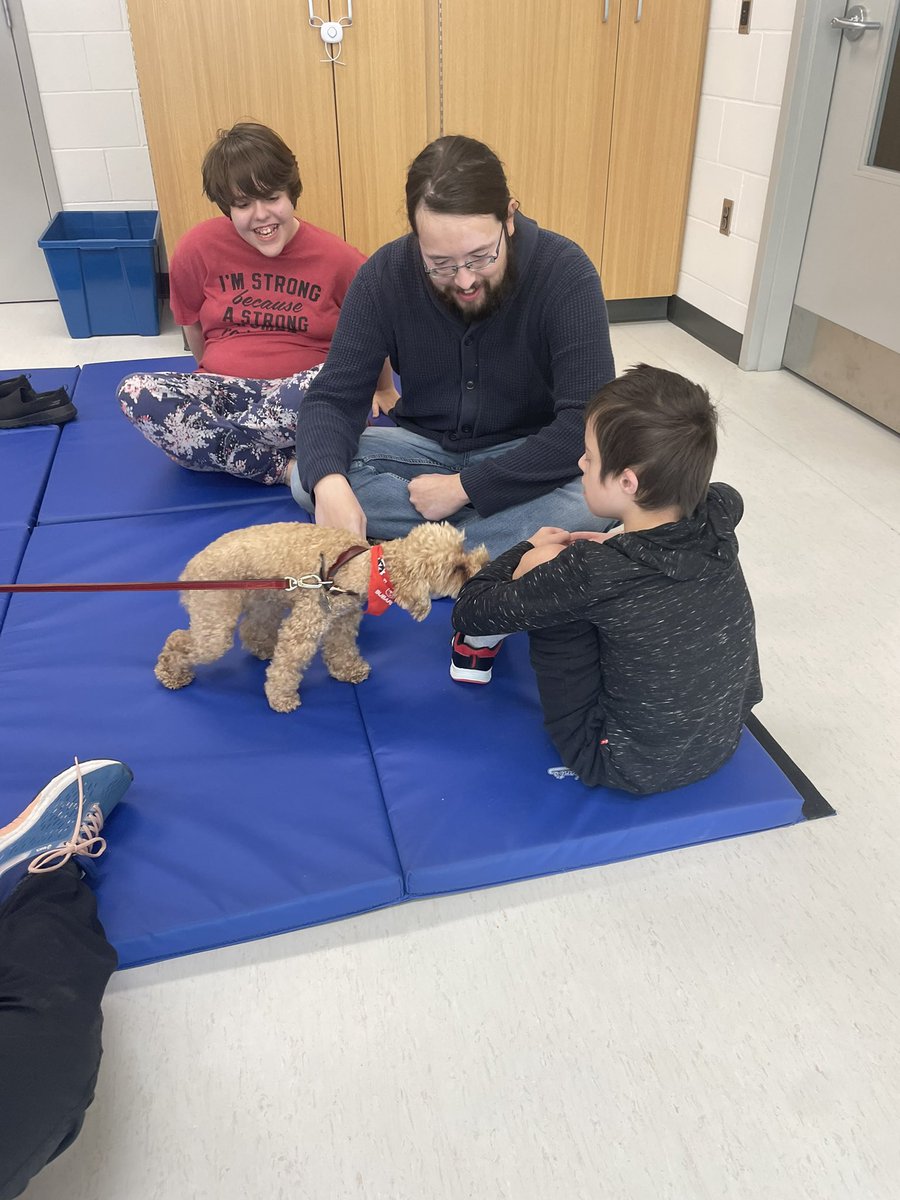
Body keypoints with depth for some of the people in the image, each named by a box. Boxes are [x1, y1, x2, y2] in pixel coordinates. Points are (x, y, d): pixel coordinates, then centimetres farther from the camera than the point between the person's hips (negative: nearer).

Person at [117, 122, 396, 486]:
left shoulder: (337, 258, -5)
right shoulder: (199, 247, -1)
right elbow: (192, 324, 15)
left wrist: (383, 391, 20)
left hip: (297, 393, -2)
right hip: (224, 390, 2)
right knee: (135, 392, -28)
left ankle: (211, 446, -22)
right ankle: (287, 468, -28)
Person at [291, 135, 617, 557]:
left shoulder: (566, 273, -21)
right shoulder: (384, 275, -13)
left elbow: (586, 422, -25)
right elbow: (334, 396, -13)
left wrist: (463, 486, -26)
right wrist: (329, 483, -35)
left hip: (527, 454, -2)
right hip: (423, 444, 3)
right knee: (307, 479, -23)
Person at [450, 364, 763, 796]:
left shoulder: (595, 571, -29)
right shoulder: (719, 519, -14)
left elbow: (469, 610, -15)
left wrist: (535, 550, 2)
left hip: (628, 767, -6)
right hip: (723, 742, 6)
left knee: (543, 564, -7)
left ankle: (483, 644, 19)